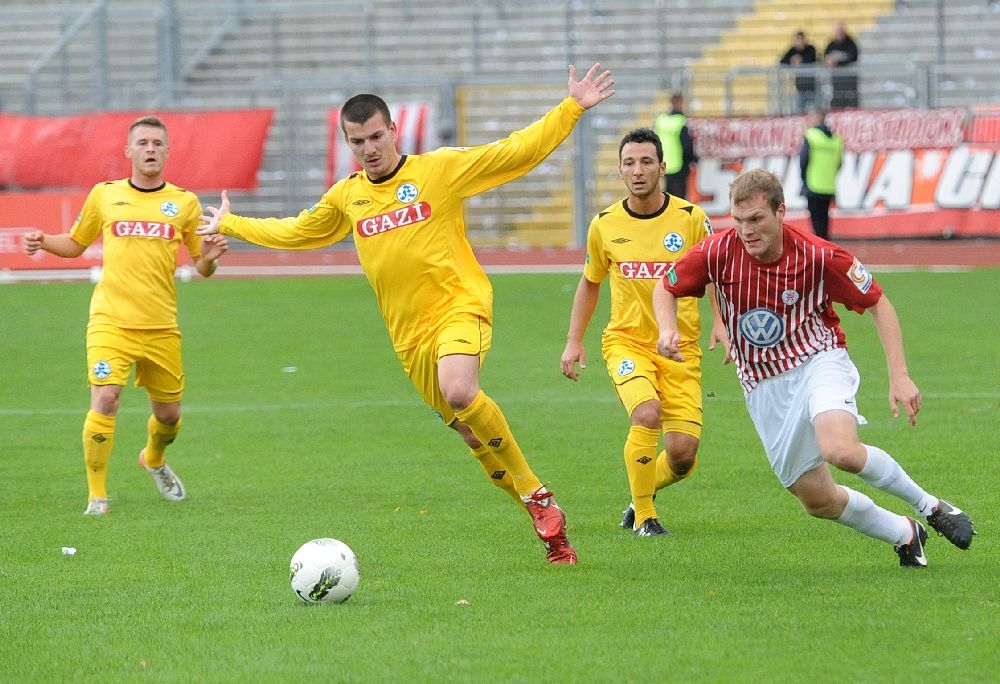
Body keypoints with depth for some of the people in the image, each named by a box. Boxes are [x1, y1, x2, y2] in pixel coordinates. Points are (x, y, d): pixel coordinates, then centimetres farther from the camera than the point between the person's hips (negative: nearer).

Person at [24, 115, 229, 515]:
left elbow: (202, 268, 10)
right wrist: (44, 243, -1)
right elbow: (76, 244, 19)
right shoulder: (105, 196, 6)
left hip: (161, 327, 2)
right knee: (105, 400, -20)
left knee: (169, 415, 11)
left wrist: (209, 258, -13)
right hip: (110, 321, -2)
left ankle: (154, 460, 46)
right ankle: (96, 496, -9)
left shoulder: (184, 203, 6)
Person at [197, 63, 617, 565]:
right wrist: (230, 226, 33)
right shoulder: (345, 197, 11)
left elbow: (519, 151, -3)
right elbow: (296, 232, 29)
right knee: (467, 427, 4)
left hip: (459, 305, -5)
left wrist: (572, 108, -11)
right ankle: (543, 515, 17)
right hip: (407, 332, 5)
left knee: (459, 393, -31)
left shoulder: (441, 169, -3)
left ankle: (538, 496, -15)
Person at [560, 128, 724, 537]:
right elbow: (590, 283, 17)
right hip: (626, 341, 0)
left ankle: (642, 496, 27)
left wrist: (721, 325, -13)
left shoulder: (691, 219, -4)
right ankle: (644, 516, -10)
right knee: (647, 413, -29)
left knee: (683, 454, -8)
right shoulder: (605, 225, 1)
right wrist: (574, 341, 11)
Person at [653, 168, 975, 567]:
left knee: (841, 451, -33)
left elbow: (878, 304, -5)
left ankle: (928, 505, -8)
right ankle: (905, 535, 27)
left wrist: (899, 376, -12)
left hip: (818, 361, -3)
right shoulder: (719, 252, -13)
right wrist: (667, 329, -18)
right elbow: (667, 288, 4)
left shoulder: (819, 257, -18)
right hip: (764, 389, 3)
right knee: (817, 500, 1)